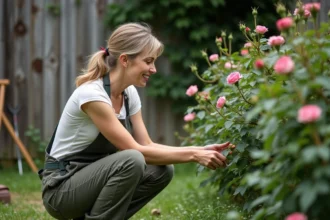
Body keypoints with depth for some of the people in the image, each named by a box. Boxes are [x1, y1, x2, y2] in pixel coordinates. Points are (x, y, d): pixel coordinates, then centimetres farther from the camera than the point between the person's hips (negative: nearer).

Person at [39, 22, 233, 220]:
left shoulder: (129, 93, 1)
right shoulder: (92, 94, -26)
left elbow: (146, 145, 1)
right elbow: (136, 151, -25)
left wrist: (199, 150, -10)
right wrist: (193, 155, -22)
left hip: (95, 177, 8)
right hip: (62, 187, -8)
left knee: (162, 171, -7)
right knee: (132, 161, -31)